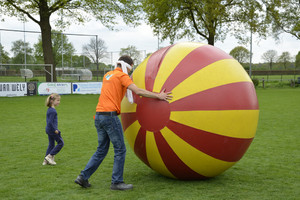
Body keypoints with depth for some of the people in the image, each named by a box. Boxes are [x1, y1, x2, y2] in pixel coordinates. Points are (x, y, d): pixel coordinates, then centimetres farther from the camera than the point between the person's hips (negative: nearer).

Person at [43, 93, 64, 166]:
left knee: (51, 144, 15)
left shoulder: (49, 109, 10)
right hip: (52, 130, -9)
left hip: (48, 129, 9)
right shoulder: (53, 111, -20)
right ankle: (50, 156, 3)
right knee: (61, 143, 3)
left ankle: (46, 160, 18)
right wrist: (55, 130, -18)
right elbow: (50, 122, -25)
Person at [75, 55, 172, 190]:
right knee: (120, 150, 0)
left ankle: (83, 177, 13)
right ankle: (117, 182, 4)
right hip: (110, 116, -8)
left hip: (99, 116, 8)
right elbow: (138, 91, -12)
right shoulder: (122, 75, -3)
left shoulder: (107, 75, 20)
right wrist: (158, 96, -9)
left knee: (101, 150, 15)